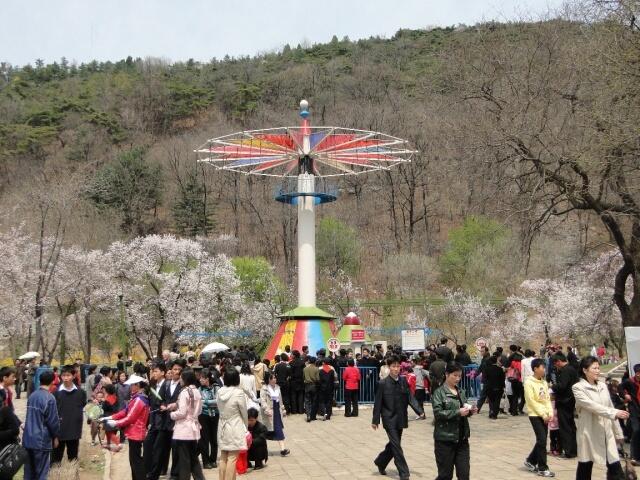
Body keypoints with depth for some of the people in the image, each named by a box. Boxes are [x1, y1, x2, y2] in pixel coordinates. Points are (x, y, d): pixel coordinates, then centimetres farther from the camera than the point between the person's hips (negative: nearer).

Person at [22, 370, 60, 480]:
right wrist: (55, 436, 2)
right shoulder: (49, 398, -15)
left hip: (28, 439, 7)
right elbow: (53, 420, -12)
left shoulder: (31, 396, 7)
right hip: (41, 440, -7)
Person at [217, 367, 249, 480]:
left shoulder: (220, 392, 0)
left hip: (222, 427, 6)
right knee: (232, 458, -1)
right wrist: (245, 427, 11)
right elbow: (244, 413, -5)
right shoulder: (238, 393, -15)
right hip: (235, 428, -6)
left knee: (223, 457, 13)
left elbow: (220, 410, 6)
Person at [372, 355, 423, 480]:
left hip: (400, 419, 5)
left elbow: (410, 397, 2)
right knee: (396, 446, -5)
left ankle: (380, 462, 39)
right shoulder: (383, 383, -10)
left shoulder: (403, 381, 2)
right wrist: (375, 420, -6)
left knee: (393, 444, 16)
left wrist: (419, 410, -12)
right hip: (389, 419, -5)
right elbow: (378, 403, -6)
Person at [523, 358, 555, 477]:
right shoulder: (529, 383, -11)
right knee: (542, 440, -10)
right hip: (535, 415, -7)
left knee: (541, 440, 10)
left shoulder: (544, 382, 10)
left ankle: (530, 461, 28)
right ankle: (542, 468, -2)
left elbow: (548, 399, 12)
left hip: (545, 415, 7)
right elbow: (532, 401, -14)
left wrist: (550, 413, -2)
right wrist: (543, 415, -15)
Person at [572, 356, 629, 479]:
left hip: (607, 433, 5)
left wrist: (618, 433, 14)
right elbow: (592, 406, -21)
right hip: (589, 433, -5)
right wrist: (615, 413, -30)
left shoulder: (603, 386, 10)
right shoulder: (578, 387, -8)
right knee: (585, 467, 6)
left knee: (615, 467, -2)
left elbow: (609, 407, 14)